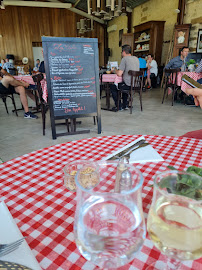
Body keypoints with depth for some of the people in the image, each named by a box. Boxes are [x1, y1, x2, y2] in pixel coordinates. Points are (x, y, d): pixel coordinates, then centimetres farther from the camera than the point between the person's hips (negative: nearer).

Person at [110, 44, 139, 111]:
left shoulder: (124, 59, -11)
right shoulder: (136, 58, 13)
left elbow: (119, 74, -15)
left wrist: (116, 70, 7)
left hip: (129, 85, -8)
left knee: (112, 87, 13)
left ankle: (119, 106, 15)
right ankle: (124, 105, 35)